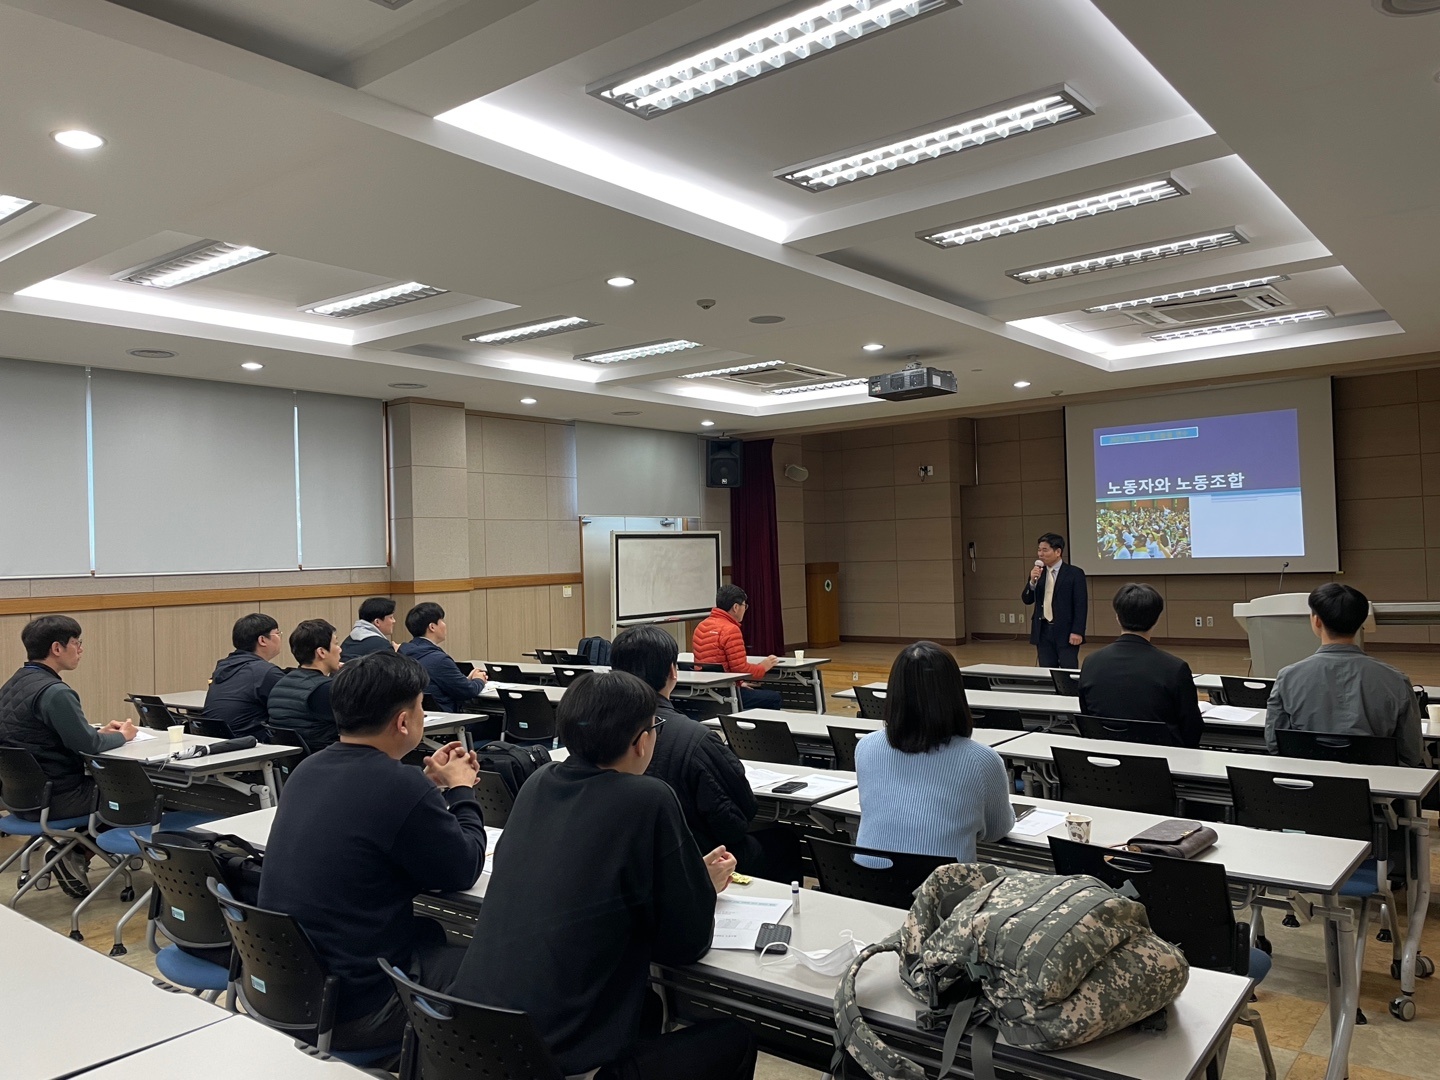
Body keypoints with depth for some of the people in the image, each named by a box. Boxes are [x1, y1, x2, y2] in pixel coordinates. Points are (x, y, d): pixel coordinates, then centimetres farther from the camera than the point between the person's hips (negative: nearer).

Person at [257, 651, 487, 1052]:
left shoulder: (309, 768, 1)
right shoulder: (402, 787, -24)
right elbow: (464, 871, -9)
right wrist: (461, 789, 5)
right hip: (351, 1010, -8)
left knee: (430, 933, 26)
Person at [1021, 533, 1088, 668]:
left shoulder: (1074, 573, -4)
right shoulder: (1037, 573, 10)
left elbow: (1081, 605, -8)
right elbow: (1027, 600, 6)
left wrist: (1077, 631, -15)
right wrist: (1033, 581, -11)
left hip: (1066, 632, -4)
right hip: (1043, 631, 4)